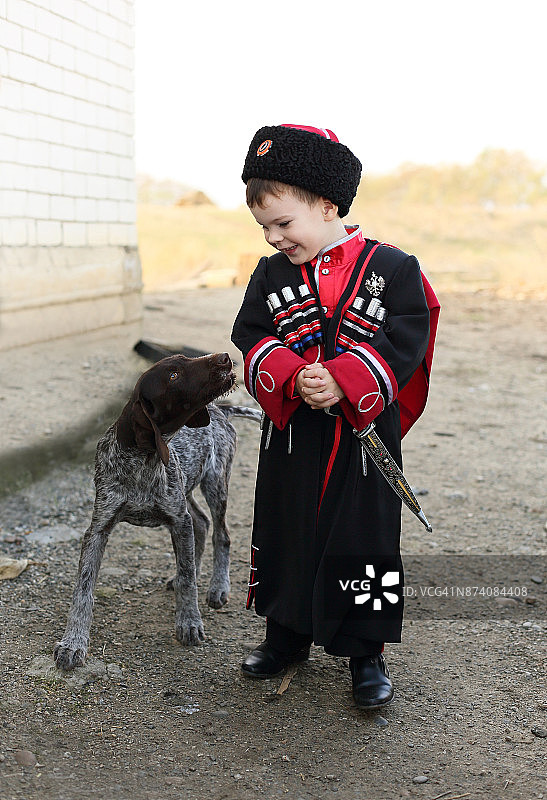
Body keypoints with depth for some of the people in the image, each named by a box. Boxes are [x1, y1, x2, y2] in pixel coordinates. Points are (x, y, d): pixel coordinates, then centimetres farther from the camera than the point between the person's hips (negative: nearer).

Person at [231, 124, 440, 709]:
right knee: (284, 531, 14)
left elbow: (402, 343, -13)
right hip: (290, 437, 4)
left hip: (364, 439, -3)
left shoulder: (391, 268, -7)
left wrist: (341, 381, -26)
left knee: (365, 539, 6)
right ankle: (287, 634, 34)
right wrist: (291, 377, -22)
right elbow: (252, 338, -2)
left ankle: (365, 651, 23)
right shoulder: (271, 275, 4)